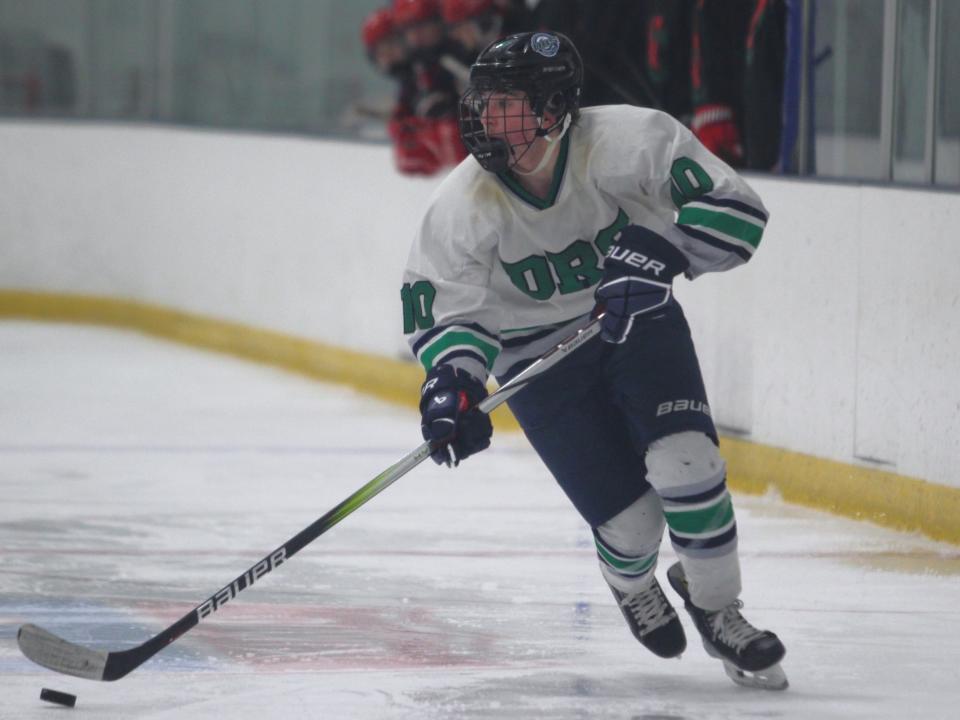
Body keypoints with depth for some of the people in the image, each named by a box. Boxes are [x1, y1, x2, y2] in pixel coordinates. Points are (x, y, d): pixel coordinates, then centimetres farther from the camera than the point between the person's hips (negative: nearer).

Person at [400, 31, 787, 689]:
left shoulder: (628, 140, -25)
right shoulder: (466, 205, -21)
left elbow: (736, 210, -25)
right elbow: (444, 307, -13)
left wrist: (660, 252, -39)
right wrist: (453, 380, -32)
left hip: (639, 322, 0)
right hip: (540, 357, 0)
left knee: (685, 462, -22)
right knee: (630, 521, -8)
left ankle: (717, 610, 6)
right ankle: (632, 587, 33)